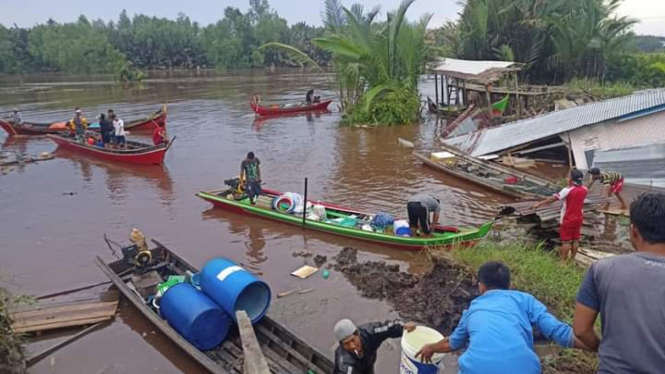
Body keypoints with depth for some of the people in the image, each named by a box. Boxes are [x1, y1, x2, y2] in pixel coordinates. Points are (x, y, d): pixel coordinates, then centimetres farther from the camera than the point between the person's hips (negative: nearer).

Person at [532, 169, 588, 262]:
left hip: (567, 220, -6)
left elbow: (553, 198, -21)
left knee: (566, 241, 1)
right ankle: (572, 259, 23)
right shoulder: (584, 189, -4)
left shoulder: (568, 190, -22)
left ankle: (563, 261, 8)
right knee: (575, 240, 13)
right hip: (578, 219, 6)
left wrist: (539, 204, -18)